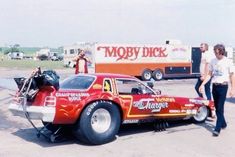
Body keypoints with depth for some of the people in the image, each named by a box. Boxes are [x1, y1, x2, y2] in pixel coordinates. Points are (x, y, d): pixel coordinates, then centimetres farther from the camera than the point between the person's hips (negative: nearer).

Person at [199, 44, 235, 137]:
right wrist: (202, 84, 3)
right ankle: (223, 124, 32)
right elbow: (209, 75, 12)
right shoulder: (213, 61, 7)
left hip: (223, 86, -5)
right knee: (217, 108, 12)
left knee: (220, 108, -9)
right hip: (214, 86, 5)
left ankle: (217, 129, -7)